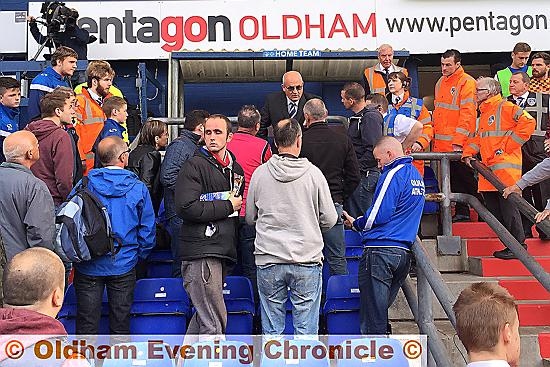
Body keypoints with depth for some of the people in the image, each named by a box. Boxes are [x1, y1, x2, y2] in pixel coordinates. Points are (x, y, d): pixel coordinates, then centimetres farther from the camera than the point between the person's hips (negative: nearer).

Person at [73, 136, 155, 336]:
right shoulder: (138, 188, -6)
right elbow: (147, 230, -1)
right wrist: (140, 254, 15)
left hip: (89, 266, 0)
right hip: (123, 266, 0)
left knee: (87, 324, 9)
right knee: (120, 325, 12)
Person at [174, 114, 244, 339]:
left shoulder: (236, 169, 19)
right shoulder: (195, 166, -5)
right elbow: (186, 208, -18)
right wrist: (227, 206, -12)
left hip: (224, 252, 8)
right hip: (201, 253, -8)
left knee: (204, 317, 15)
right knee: (215, 323, -9)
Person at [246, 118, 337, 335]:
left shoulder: (260, 173, -1)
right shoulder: (313, 173, -6)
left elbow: (250, 217, 9)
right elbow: (329, 219, -1)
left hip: (268, 260, 2)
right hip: (307, 260, -1)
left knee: (272, 328, 10)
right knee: (306, 327, 6)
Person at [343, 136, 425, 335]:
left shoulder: (393, 175, -10)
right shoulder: (416, 175, 18)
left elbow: (378, 216, -15)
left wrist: (355, 223, 3)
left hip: (381, 250, -9)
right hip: (404, 251, 9)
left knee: (372, 314, -3)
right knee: (382, 309, 15)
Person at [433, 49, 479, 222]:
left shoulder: (467, 82, -9)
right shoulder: (441, 82, 15)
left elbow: (467, 114, -16)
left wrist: (458, 141, -21)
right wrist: (435, 140, 16)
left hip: (459, 144, -7)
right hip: (442, 144, 7)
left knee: (466, 179, -1)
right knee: (453, 180, 12)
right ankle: (461, 212, 21)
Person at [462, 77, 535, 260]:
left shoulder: (505, 107, -6)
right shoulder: (483, 113, 22)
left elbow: (528, 123, -17)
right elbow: (477, 137, 25)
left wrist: (506, 147, -15)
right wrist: (468, 153, 6)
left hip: (505, 166, -9)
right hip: (488, 169, 9)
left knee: (508, 207, -7)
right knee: (494, 210, 9)